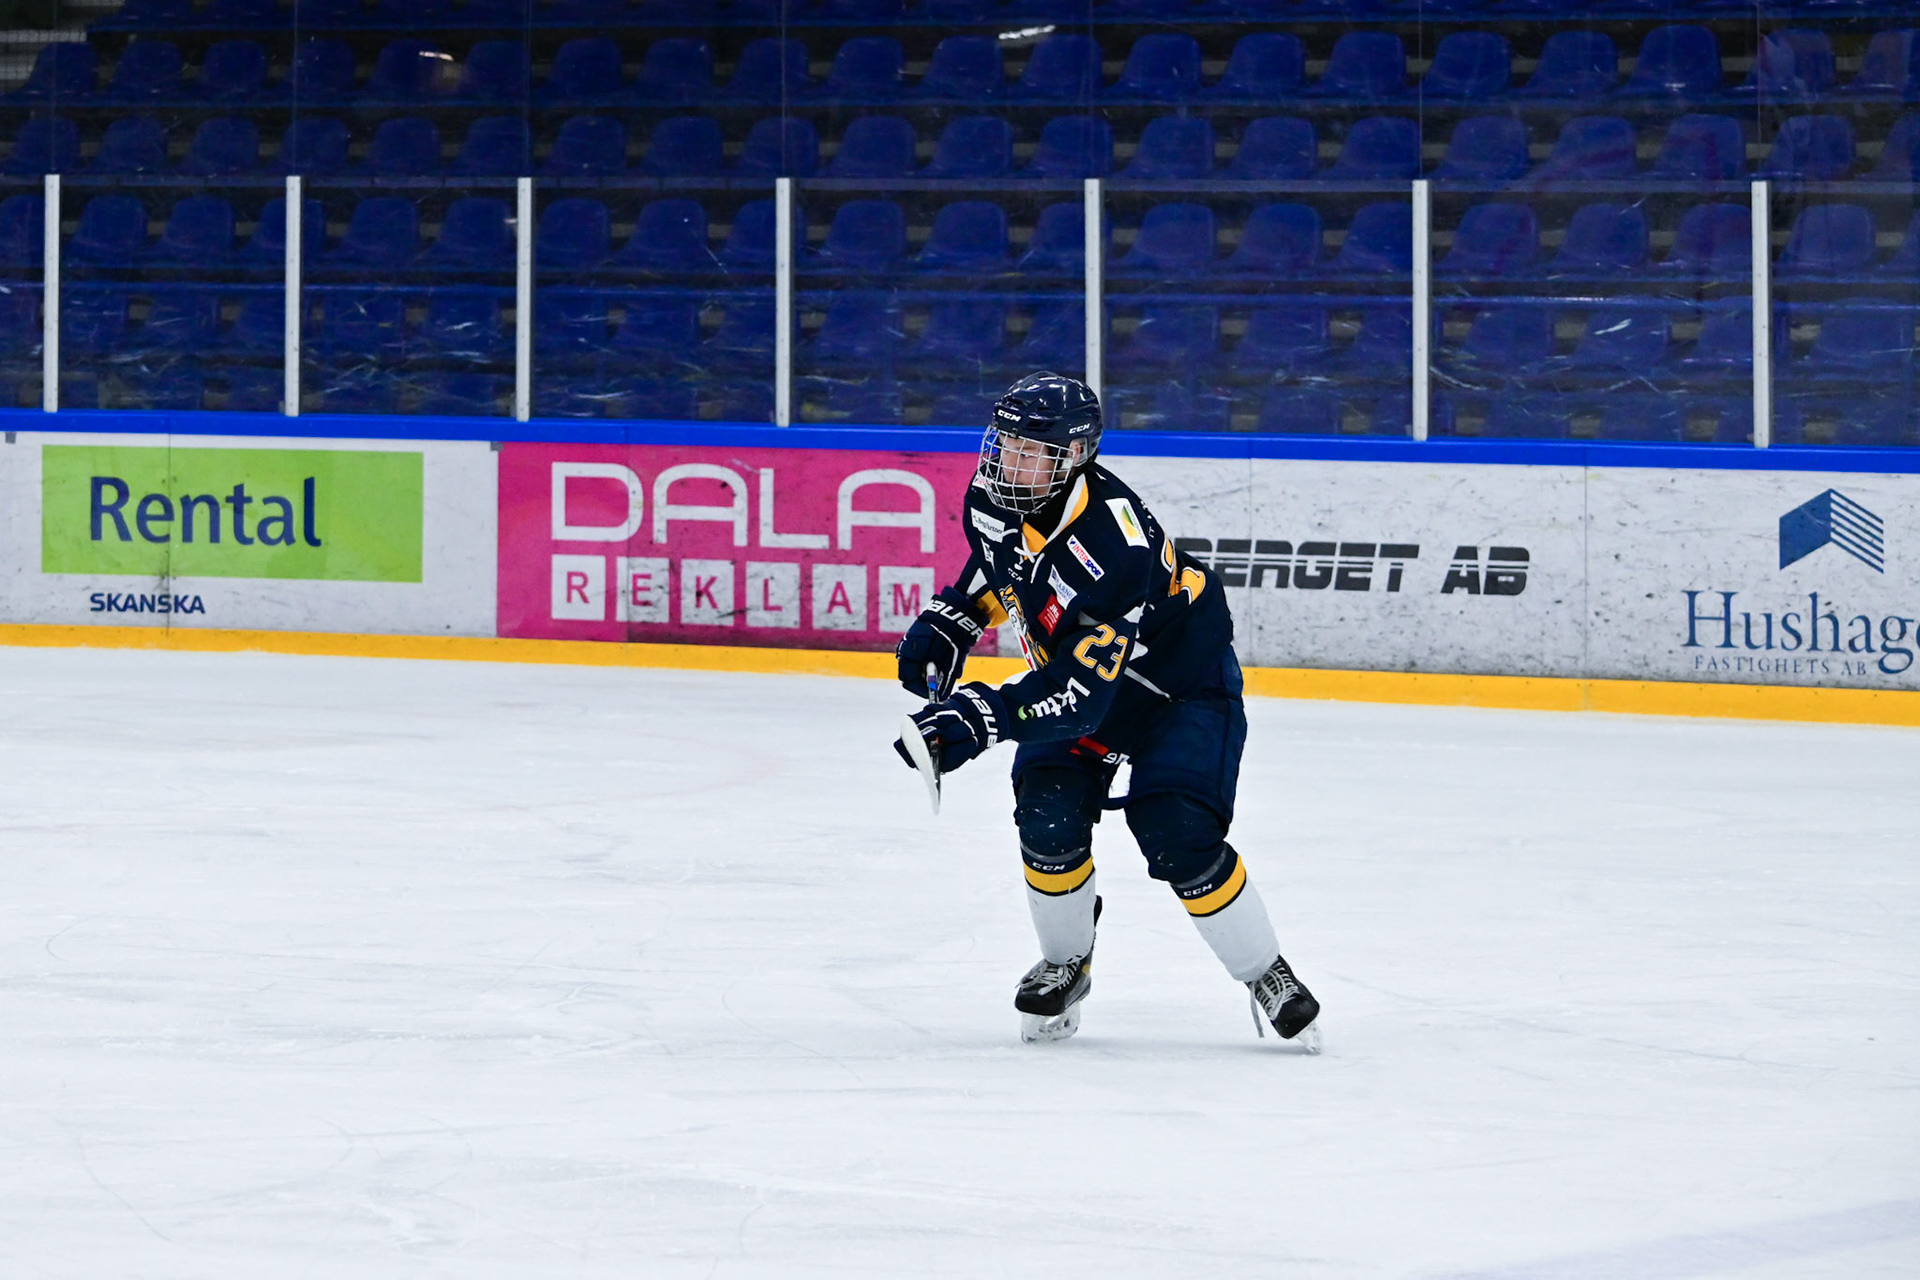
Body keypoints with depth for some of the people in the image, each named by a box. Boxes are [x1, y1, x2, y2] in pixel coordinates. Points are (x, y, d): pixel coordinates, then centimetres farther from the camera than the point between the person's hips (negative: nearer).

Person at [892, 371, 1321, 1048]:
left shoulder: (1114, 548, -39)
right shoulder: (995, 499, -15)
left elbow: (1081, 691, -42)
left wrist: (985, 714, -52)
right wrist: (947, 624, 0)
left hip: (1180, 683, -6)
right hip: (1071, 667, 6)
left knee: (1180, 840, -21)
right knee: (1049, 818, -15)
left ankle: (1268, 978, 0)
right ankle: (1066, 964, 10)